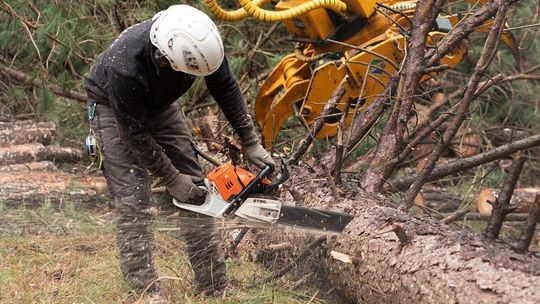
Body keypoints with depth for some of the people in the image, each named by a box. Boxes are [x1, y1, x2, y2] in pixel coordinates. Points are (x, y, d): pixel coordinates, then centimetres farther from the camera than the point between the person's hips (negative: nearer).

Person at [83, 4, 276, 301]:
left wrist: (251, 143, -9)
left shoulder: (200, 39, -30)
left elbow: (225, 88, -11)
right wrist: (172, 179, -19)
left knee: (196, 185, 1)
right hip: (113, 106, -5)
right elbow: (135, 133, -28)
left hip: (158, 102, 5)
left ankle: (215, 287, 8)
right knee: (134, 201, -16)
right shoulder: (125, 67, -43)